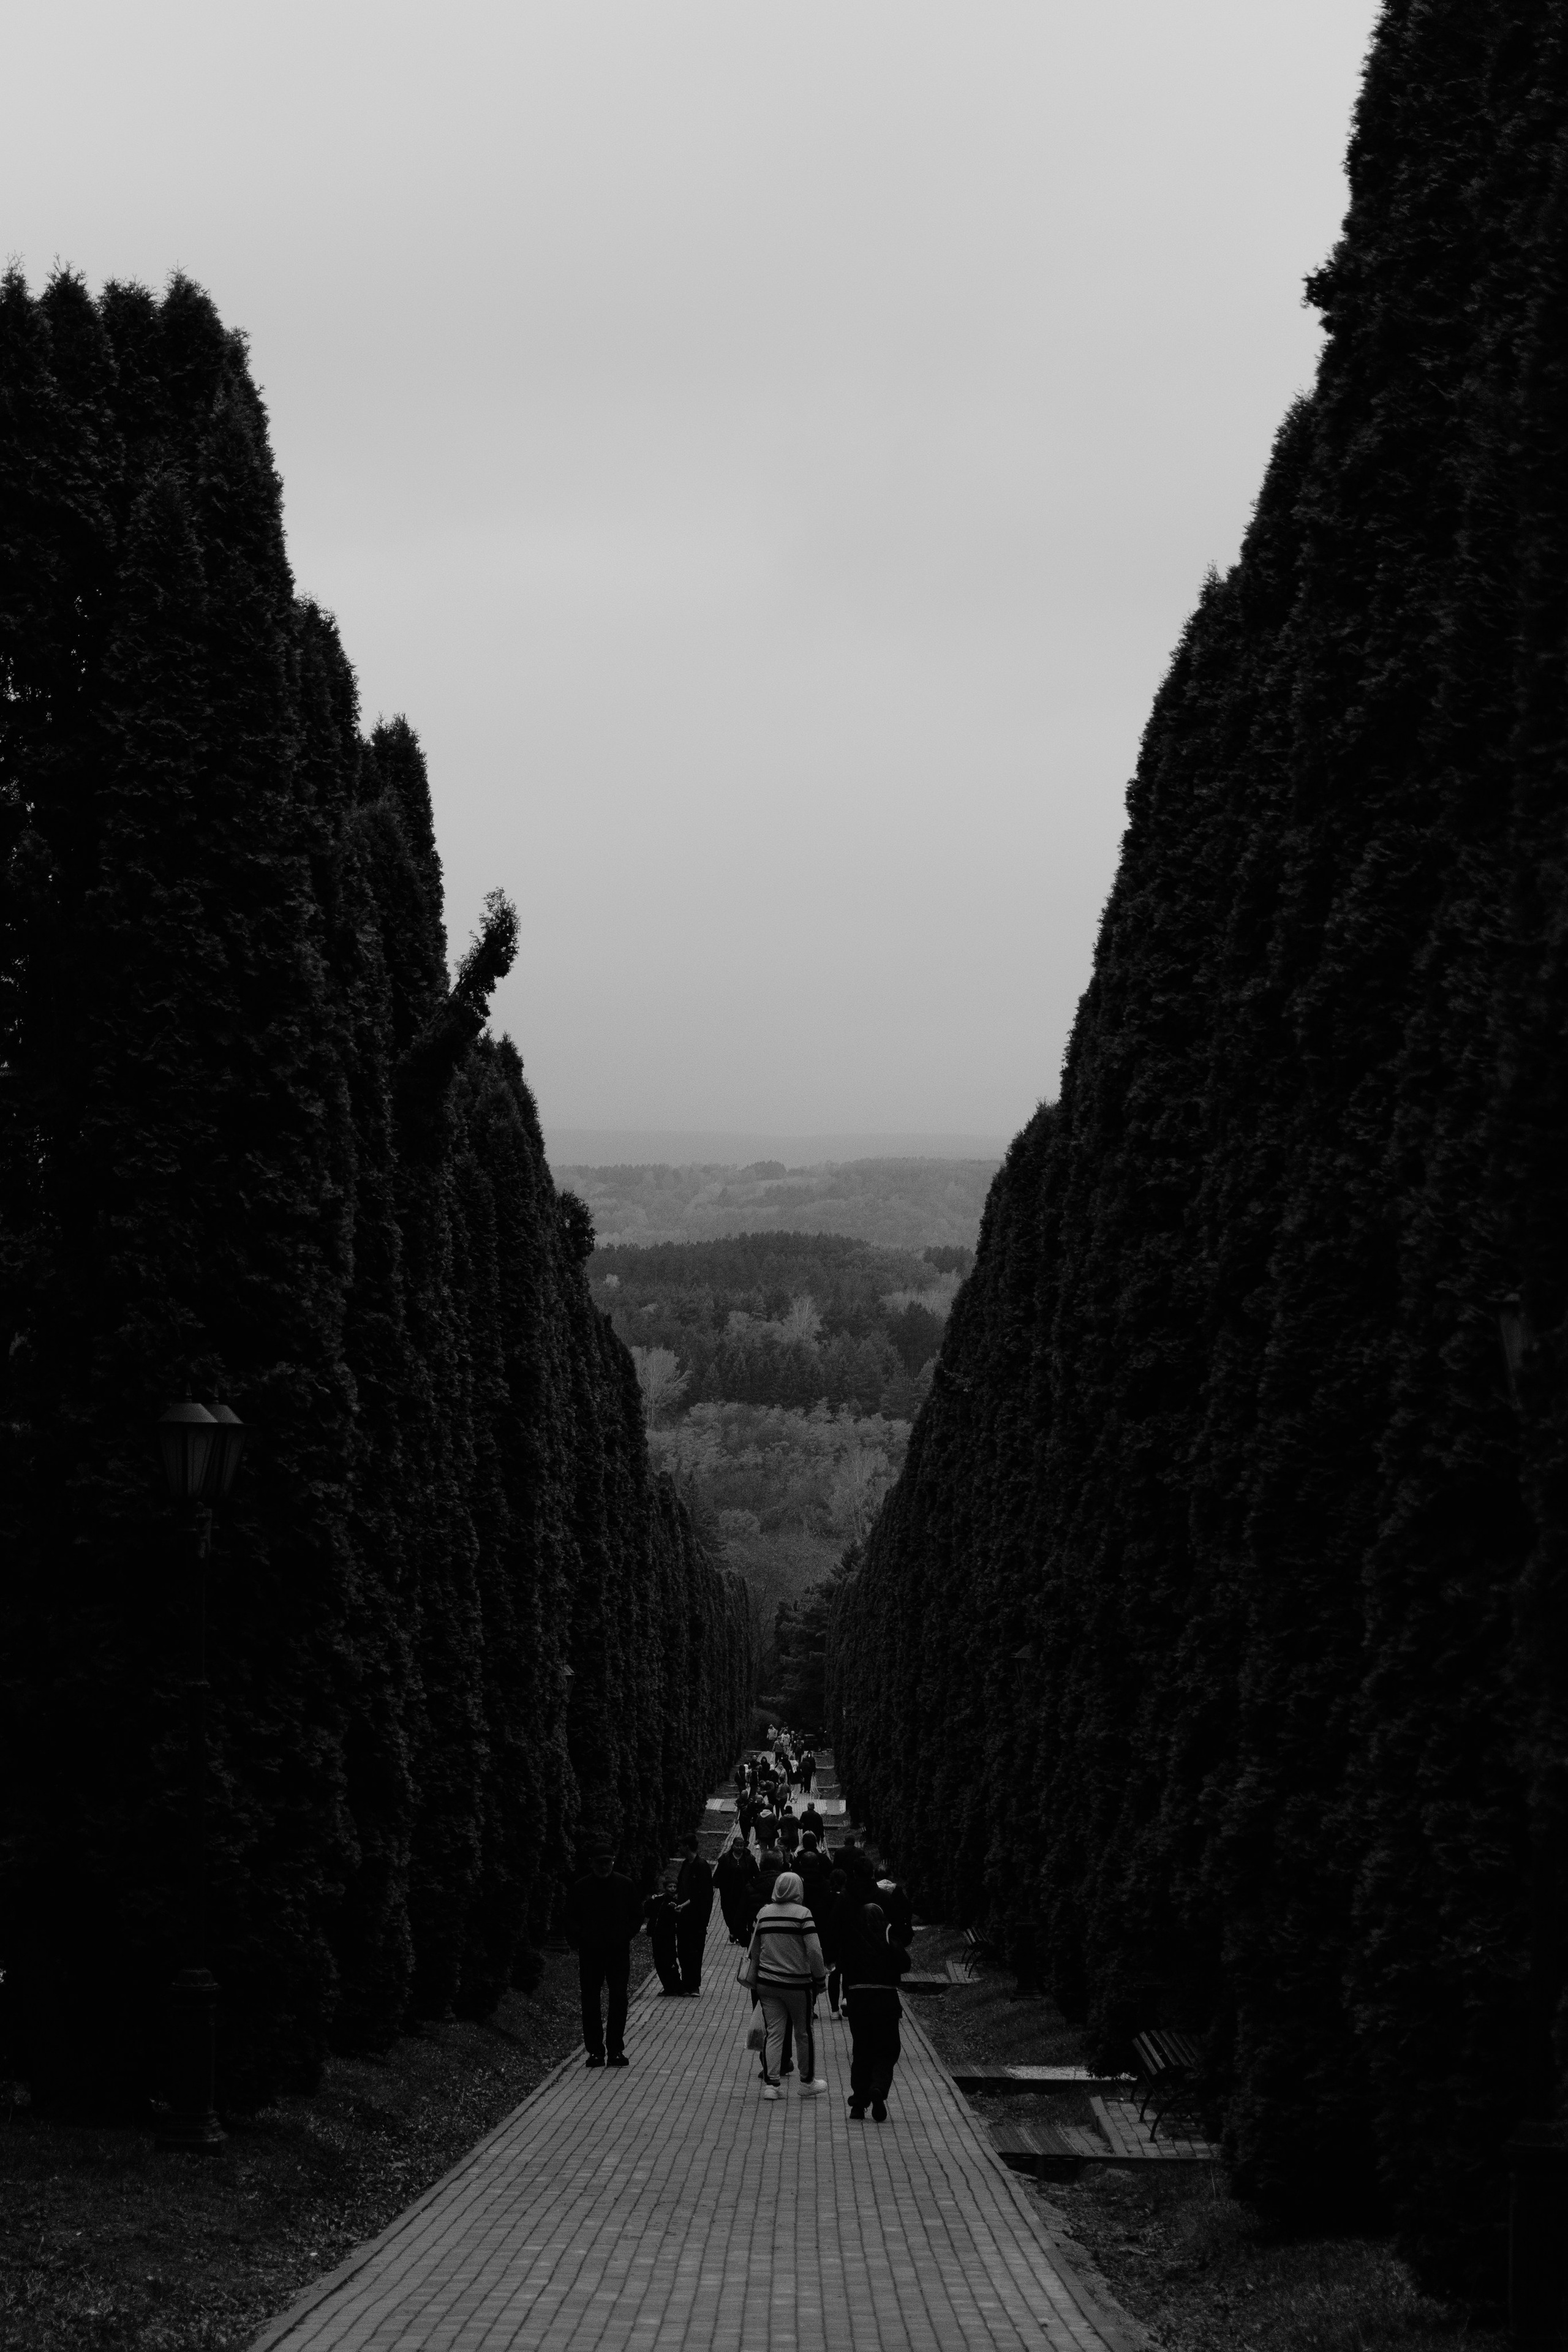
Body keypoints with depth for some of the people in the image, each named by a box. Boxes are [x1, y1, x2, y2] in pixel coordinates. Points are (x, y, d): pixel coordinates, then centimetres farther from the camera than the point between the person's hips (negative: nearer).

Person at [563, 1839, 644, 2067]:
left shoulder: (625, 1885, 3)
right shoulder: (580, 1888, 1)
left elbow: (637, 1916, 9)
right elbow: (571, 1920, 6)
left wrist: (625, 1936, -2)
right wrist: (581, 1939, -7)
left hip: (618, 1952, 0)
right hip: (590, 1953, 0)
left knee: (618, 2001, -2)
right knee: (590, 2003, 1)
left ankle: (616, 2050, 5)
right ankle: (595, 2050, 8)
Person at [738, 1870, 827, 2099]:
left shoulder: (764, 1913, 2)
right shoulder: (802, 1914, -12)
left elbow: (754, 1950, 10)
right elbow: (814, 1951, -15)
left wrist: (753, 1980, 21)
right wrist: (820, 1978, -3)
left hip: (768, 1983, 4)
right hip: (798, 1984, -3)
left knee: (773, 2033, 6)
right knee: (804, 2033, 12)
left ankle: (771, 2083, 0)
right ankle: (808, 2082, 23)